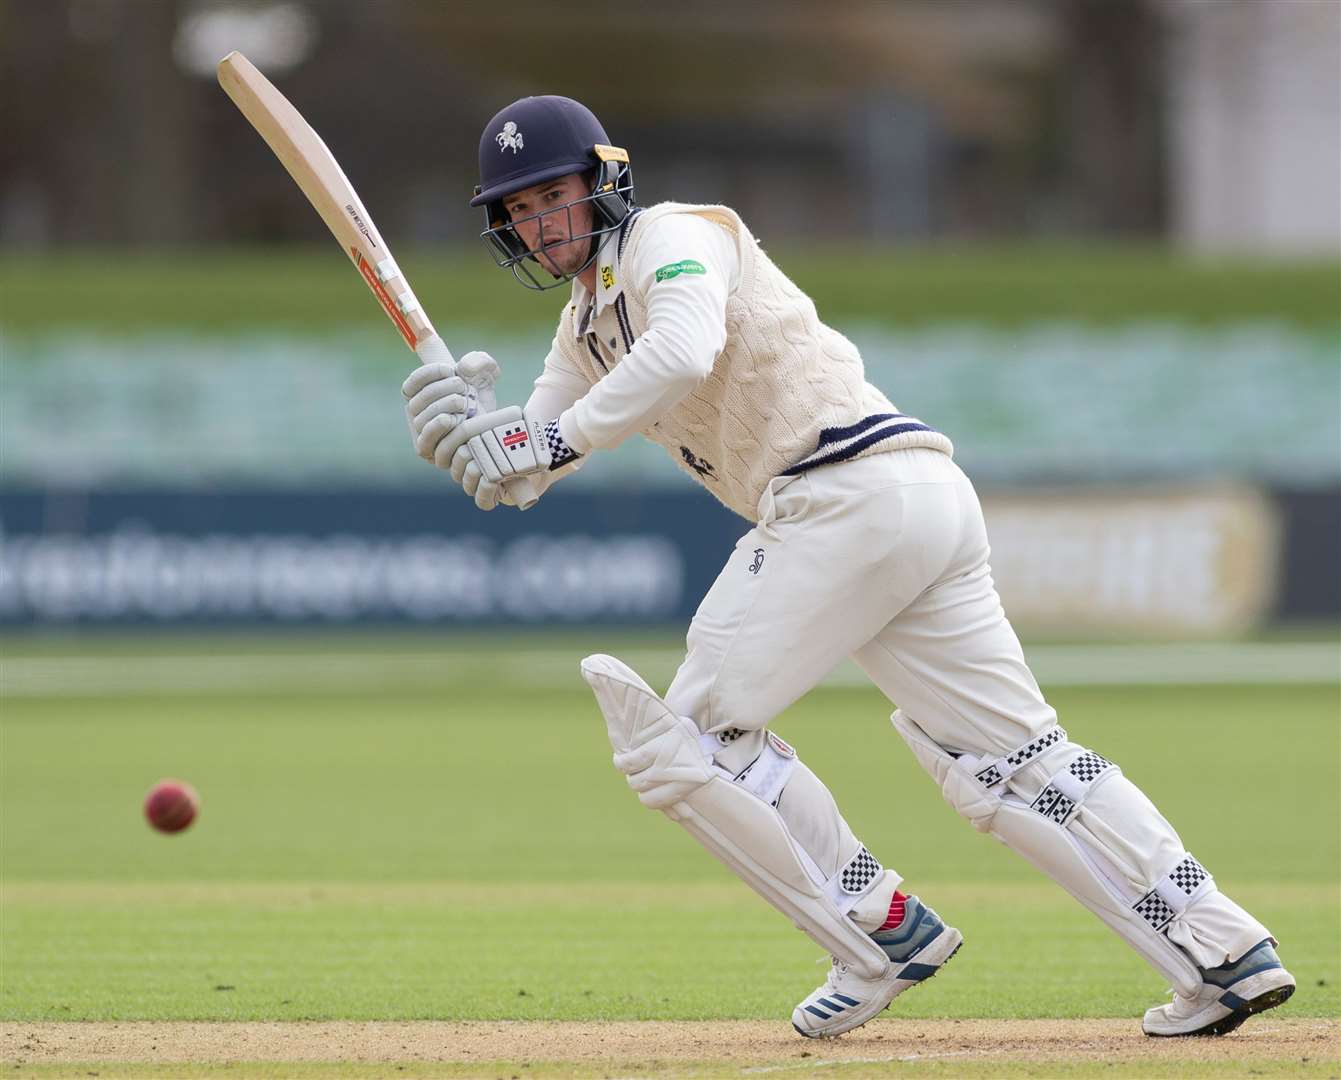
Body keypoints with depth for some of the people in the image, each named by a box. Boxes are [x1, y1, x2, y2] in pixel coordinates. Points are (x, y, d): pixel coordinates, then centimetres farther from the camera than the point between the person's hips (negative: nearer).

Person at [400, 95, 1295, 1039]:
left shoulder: (672, 236, -1)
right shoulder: (589, 324, 26)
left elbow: (686, 349, -23)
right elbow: (521, 479, 19)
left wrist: (558, 438, -23)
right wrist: (471, 421, -2)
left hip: (855, 489, -9)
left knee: (691, 730, -4)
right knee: (1017, 763, 6)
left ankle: (884, 931, -3)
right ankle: (1225, 953, 1)